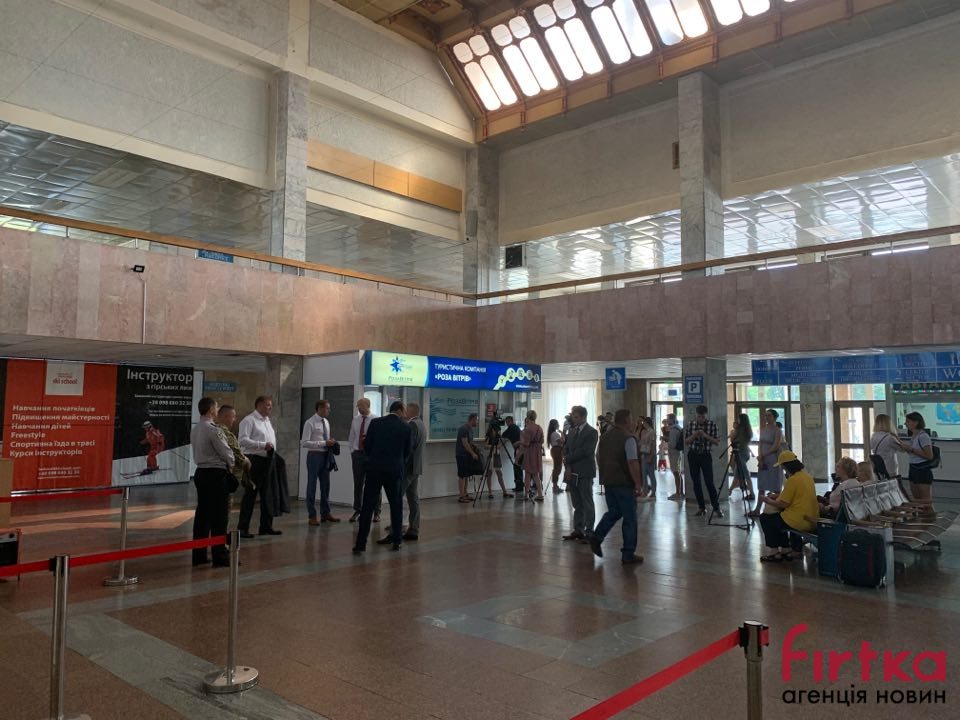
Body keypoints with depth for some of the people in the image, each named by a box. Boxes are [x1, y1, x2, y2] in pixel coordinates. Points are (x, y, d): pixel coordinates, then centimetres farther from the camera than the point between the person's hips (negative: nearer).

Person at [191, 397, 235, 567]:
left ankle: (199, 555, 18)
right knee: (219, 516, -3)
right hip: (216, 474, -9)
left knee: (202, 514, 12)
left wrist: (226, 464, 13)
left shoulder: (195, 429, 10)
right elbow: (226, 452, -14)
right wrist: (231, 464, 7)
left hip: (201, 472, 9)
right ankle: (220, 556, 1)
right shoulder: (212, 429, -17)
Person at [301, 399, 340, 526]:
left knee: (325, 485, 13)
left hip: (325, 456, 7)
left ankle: (325, 513, 24)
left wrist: (330, 442, -4)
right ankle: (312, 516, 11)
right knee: (312, 485, 2)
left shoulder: (326, 422, 9)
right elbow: (304, 443, -19)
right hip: (314, 455, -7)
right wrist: (324, 443, -23)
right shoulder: (310, 423, -13)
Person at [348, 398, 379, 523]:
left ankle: (376, 512, 13)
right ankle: (357, 511, 18)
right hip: (357, 453, 4)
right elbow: (352, 437, 14)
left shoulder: (376, 419, -7)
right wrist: (352, 451, 9)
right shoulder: (355, 419, 8)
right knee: (358, 484, 8)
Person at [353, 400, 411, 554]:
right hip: (395, 470, 0)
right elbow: (407, 451, 7)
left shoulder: (375, 423, 0)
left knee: (367, 507, 2)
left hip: (374, 469, 0)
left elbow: (367, 446, 2)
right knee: (396, 505, 15)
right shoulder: (406, 427, 0)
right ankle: (396, 539, 19)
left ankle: (361, 543, -1)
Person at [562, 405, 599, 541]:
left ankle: (589, 532, 4)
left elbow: (585, 451, -16)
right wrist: (568, 468, -3)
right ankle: (578, 530, 17)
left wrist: (568, 459, -8)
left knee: (587, 503, 0)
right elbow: (566, 449, 10)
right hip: (572, 473, 6)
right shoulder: (572, 431, 14)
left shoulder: (591, 432, -7)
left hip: (585, 473, -6)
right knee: (577, 504, 11)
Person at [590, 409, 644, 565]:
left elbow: (598, 457, 16)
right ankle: (628, 555, 8)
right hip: (624, 482, -7)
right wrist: (638, 483, -15)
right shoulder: (628, 438, -15)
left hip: (608, 480, 7)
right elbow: (632, 463, -21)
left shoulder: (605, 435, 9)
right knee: (629, 518, 3)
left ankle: (596, 537, 4)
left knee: (613, 512, 21)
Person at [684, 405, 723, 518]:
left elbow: (717, 442, -3)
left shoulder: (712, 425, -2)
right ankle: (702, 508, 15)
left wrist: (706, 436, -17)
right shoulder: (690, 425, 4)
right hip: (693, 455, 3)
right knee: (696, 483, 5)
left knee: (709, 482, -8)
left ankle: (716, 508, 0)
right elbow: (686, 442, 6)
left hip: (706, 455, -3)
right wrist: (694, 435, -13)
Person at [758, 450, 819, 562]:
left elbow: (783, 504, -17)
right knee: (779, 516, 32)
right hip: (812, 520, 9)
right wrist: (777, 495, 20)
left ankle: (775, 552, 12)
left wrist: (768, 501, 0)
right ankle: (795, 549, 28)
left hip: (800, 522, -9)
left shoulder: (793, 480, -19)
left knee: (765, 518, 7)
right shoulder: (807, 476, 9)